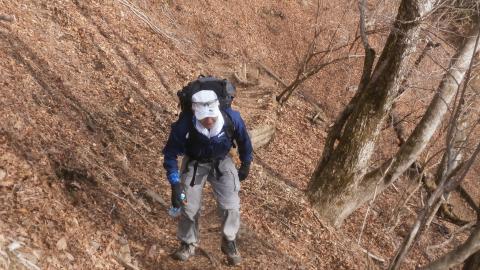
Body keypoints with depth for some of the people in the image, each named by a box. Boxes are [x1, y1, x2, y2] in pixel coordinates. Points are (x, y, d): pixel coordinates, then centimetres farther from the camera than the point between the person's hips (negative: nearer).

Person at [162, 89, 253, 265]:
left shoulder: (232, 118, -31)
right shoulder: (184, 124, -35)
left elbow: (243, 140, -8)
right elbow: (170, 153, -21)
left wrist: (246, 165, 4)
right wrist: (175, 184, -28)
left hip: (222, 163, 1)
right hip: (194, 164, 0)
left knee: (231, 206, -5)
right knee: (189, 207, 2)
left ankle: (229, 242, 22)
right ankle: (188, 244, 29)